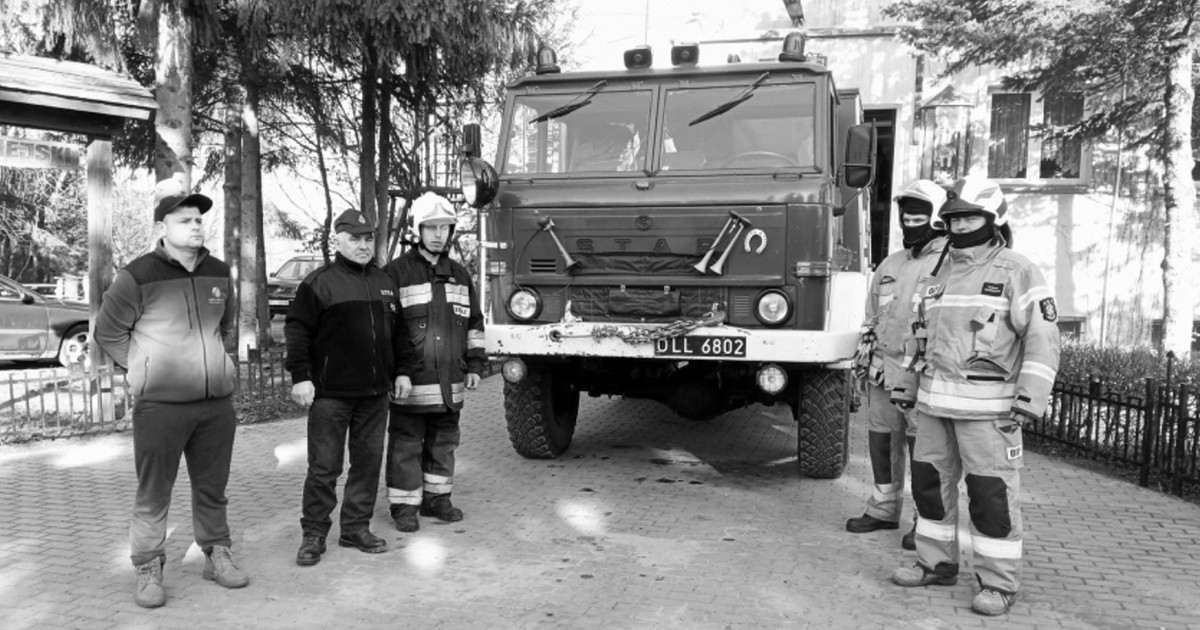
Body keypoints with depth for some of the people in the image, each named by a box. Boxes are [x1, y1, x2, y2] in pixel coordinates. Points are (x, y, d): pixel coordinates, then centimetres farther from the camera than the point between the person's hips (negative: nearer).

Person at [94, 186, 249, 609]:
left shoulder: (218, 273, 7)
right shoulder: (138, 276, -8)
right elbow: (107, 332, 2)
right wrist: (140, 369, 0)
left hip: (217, 401, 5)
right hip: (160, 403, -4)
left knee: (212, 487, 13)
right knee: (153, 493, 3)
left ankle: (217, 555, 27)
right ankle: (149, 571, 16)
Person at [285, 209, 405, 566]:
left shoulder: (384, 283, 14)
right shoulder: (320, 282, -5)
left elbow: (395, 332, 21)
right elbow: (297, 330, -7)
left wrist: (398, 374, 17)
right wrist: (300, 376, -14)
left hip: (375, 392, 6)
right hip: (331, 392, -5)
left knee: (368, 461, 9)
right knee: (324, 466, 0)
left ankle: (356, 527, 21)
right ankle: (314, 533, 11)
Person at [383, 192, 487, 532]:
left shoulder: (459, 274, 13)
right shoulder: (396, 272, -4)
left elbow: (474, 323, 18)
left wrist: (475, 364, 11)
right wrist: (395, 372, -12)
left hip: (450, 381, 5)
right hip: (410, 380, -5)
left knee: (443, 442, 13)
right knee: (406, 445, 2)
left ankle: (437, 498, 27)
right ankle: (404, 506, 13)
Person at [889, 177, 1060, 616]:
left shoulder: (1017, 271, -5)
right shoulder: (939, 274, 14)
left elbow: (1042, 337, -11)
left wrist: (1030, 398, -20)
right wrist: (909, 386, 18)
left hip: (987, 404, -6)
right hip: (935, 399, 7)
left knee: (992, 492, -3)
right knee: (930, 480, 11)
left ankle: (999, 584, 9)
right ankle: (937, 564, 26)